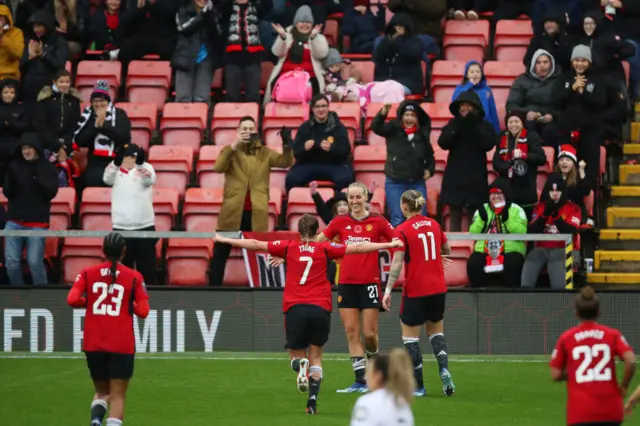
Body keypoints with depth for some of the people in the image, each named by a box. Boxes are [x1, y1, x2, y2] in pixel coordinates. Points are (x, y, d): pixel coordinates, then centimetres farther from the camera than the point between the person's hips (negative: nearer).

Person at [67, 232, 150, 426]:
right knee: (118, 395, 4)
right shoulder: (134, 277, -3)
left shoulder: (87, 273, 0)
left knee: (101, 391, 18)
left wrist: (88, 301, 9)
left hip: (93, 344, 2)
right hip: (122, 345, -2)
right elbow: (142, 311, -6)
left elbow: (72, 299, -11)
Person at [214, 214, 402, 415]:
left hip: (294, 308, 0)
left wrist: (224, 240, 20)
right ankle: (312, 401, 0)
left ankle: (300, 365, -24)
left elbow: (255, 244, 11)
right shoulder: (324, 248, 6)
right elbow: (357, 248, 5)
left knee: (296, 354, 13)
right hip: (320, 308, 0)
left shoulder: (288, 247, 7)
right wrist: (388, 245, 11)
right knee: (315, 357, 12)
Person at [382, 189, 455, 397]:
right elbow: (447, 251, 17)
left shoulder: (402, 230, -11)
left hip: (415, 290, -5)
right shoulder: (434, 224, 5)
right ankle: (444, 370, -3)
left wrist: (388, 290, -15)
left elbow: (397, 263, -17)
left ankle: (418, 385, 3)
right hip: (438, 287, 5)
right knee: (436, 331, 20)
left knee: (410, 335, 6)